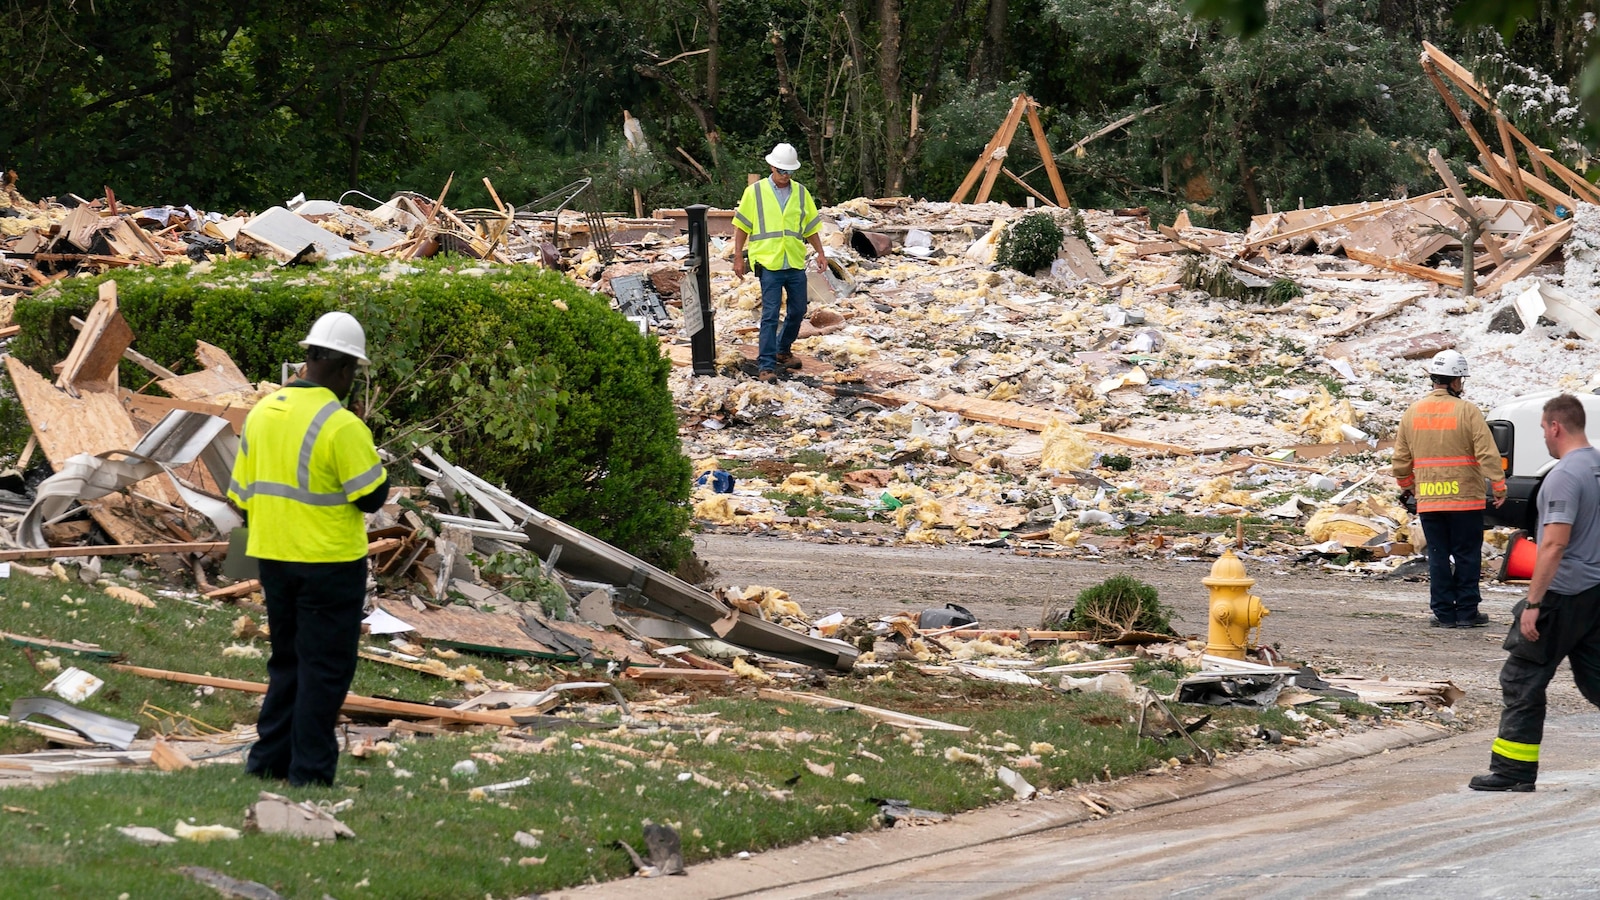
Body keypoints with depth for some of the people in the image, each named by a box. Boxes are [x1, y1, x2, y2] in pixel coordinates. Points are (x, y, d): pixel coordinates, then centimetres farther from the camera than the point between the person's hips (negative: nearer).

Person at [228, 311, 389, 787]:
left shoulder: (262, 413, 5)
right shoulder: (341, 426, -18)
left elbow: (242, 494, 11)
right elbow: (371, 496, -14)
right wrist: (369, 458, 5)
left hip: (273, 557, 7)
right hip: (329, 564, -7)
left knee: (288, 661, 19)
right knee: (325, 668, 1)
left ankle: (268, 760, 20)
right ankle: (310, 771, 1)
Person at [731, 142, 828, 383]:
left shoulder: (801, 193, 9)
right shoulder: (755, 192, -1)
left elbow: (811, 227, 16)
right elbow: (741, 227, 3)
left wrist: (820, 253, 8)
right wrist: (738, 257, -2)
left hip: (796, 264, 4)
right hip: (769, 264, -4)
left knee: (798, 311, 13)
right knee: (770, 315, -8)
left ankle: (783, 351, 34)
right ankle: (766, 365, -6)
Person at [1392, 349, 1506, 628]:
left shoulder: (1413, 413, 5)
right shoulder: (1466, 411, -9)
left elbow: (1401, 458, 11)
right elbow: (1487, 453, -13)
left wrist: (1407, 485, 28)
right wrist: (1499, 486, -5)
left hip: (1428, 500, 4)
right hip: (1465, 498, -4)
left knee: (1438, 557, 8)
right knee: (1467, 556, 4)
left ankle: (1444, 613, 7)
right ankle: (1466, 612, 5)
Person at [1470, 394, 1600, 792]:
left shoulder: (1565, 476, -18)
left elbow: (1555, 544, -24)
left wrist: (1533, 603, -22)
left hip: (1562, 594, -8)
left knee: (1522, 680, 0)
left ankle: (1514, 770, 2)